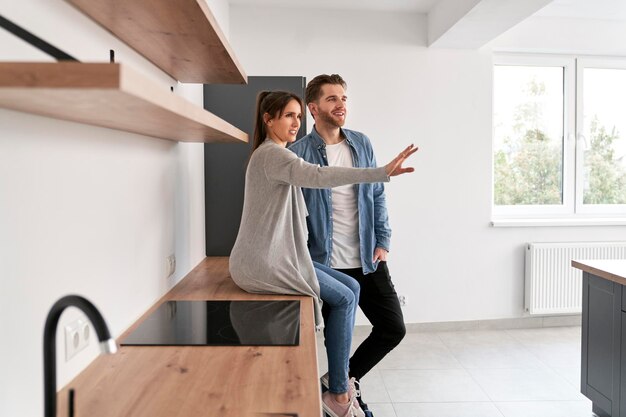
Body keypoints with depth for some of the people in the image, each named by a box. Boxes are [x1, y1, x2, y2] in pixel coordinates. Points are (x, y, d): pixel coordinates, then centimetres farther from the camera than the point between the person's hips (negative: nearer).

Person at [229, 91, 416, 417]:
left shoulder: (273, 154, 21)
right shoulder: (271, 154, -15)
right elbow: (319, 176, -31)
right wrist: (382, 172, -36)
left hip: (275, 256, 10)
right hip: (263, 263, -10)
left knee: (351, 289, 6)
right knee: (344, 299, -5)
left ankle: (339, 377, 14)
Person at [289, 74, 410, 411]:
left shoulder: (362, 144, 6)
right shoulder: (298, 153, -9)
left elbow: (377, 196, 10)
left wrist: (382, 243, 4)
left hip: (368, 260, 5)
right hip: (328, 264, -5)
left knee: (393, 327, 8)